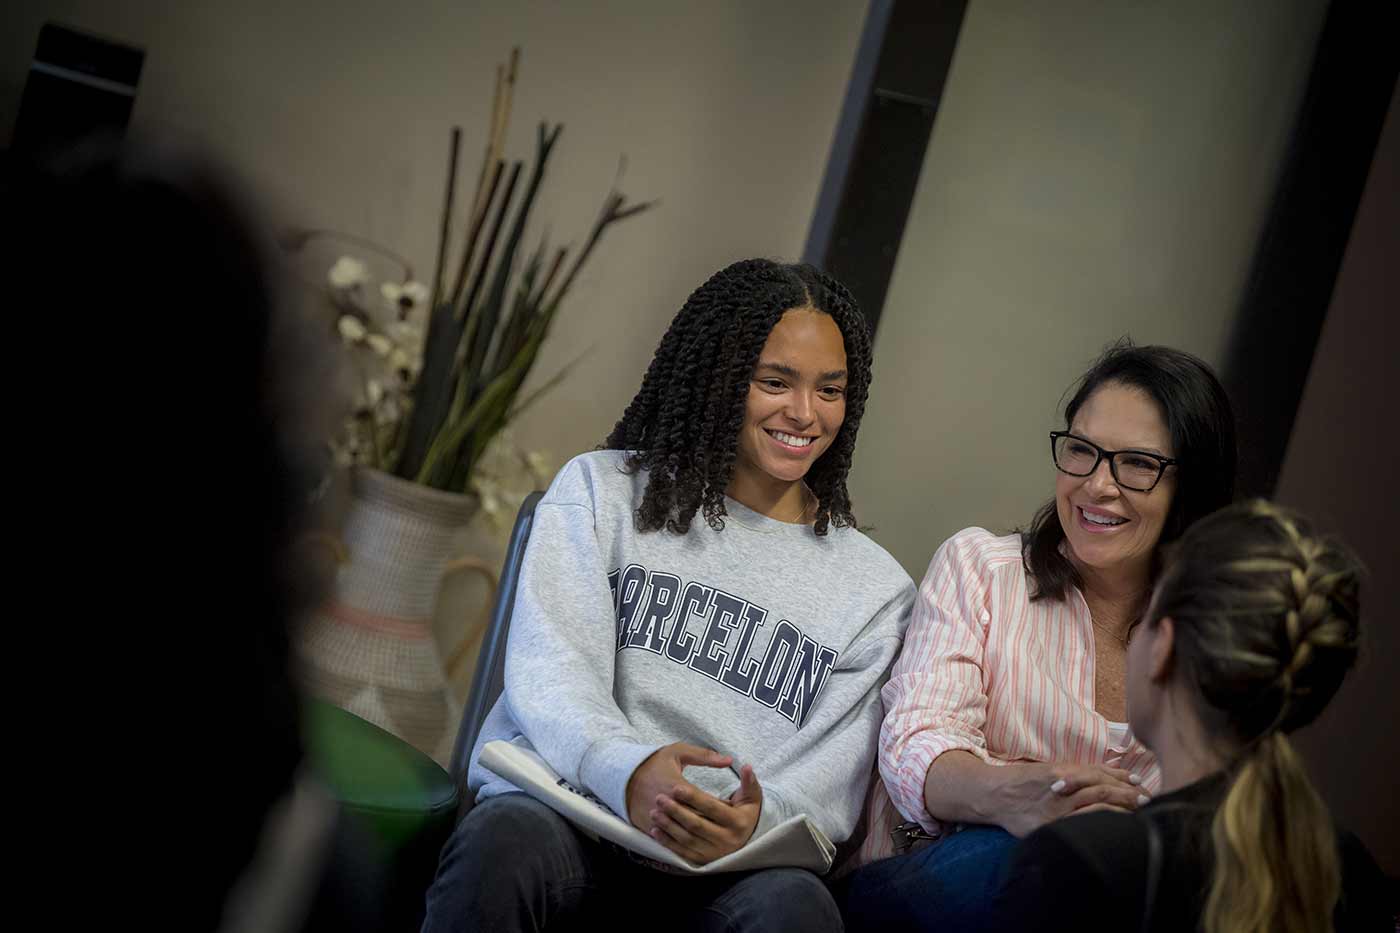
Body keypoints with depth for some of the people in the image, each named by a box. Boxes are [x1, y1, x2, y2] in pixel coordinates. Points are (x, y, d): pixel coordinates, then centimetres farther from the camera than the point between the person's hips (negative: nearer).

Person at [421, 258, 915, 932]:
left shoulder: (874, 589, 14)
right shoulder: (601, 490, 12)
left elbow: (830, 787, 4)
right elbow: (549, 671, -2)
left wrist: (755, 821, -21)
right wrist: (629, 770, -25)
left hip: (722, 874, 1)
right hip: (560, 810, 0)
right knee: (505, 839, -35)